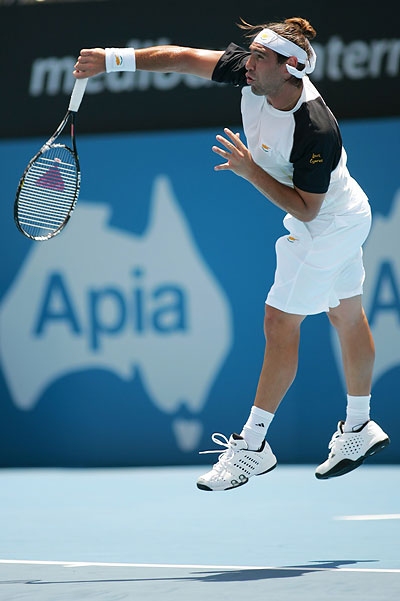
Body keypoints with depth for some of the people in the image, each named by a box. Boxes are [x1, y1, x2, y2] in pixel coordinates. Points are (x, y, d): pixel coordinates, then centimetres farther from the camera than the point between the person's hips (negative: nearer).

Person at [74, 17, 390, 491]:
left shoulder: (316, 131, -36)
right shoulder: (254, 73, -16)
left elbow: (305, 209, -27)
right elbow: (185, 58, -13)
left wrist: (250, 170, -32)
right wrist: (113, 59, -22)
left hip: (327, 226, -9)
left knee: (280, 323, -5)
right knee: (346, 316, 20)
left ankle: (252, 446, 3)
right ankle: (359, 427, 34)